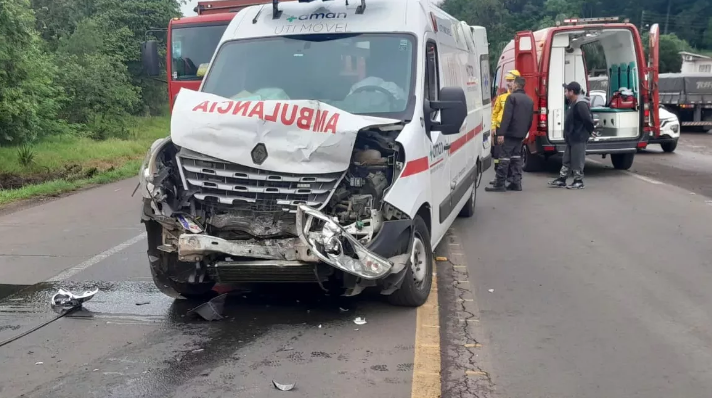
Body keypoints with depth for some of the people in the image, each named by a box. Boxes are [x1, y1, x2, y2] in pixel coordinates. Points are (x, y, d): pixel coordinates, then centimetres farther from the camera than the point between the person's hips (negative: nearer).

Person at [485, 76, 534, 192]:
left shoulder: (512, 97, -10)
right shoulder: (529, 100, 14)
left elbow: (506, 117, -18)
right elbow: (530, 119, 16)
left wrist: (501, 133, -21)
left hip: (510, 133, -8)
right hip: (521, 134, 8)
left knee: (505, 157, -7)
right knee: (516, 157, 13)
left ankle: (499, 184, -8)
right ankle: (516, 183, 11)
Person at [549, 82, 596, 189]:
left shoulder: (580, 104, -21)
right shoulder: (573, 103, 13)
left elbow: (588, 120, -24)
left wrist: (588, 133, -12)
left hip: (578, 139, -10)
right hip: (571, 139, 10)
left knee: (577, 161, -2)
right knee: (567, 160, 16)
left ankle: (579, 182, 7)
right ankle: (561, 179, 24)